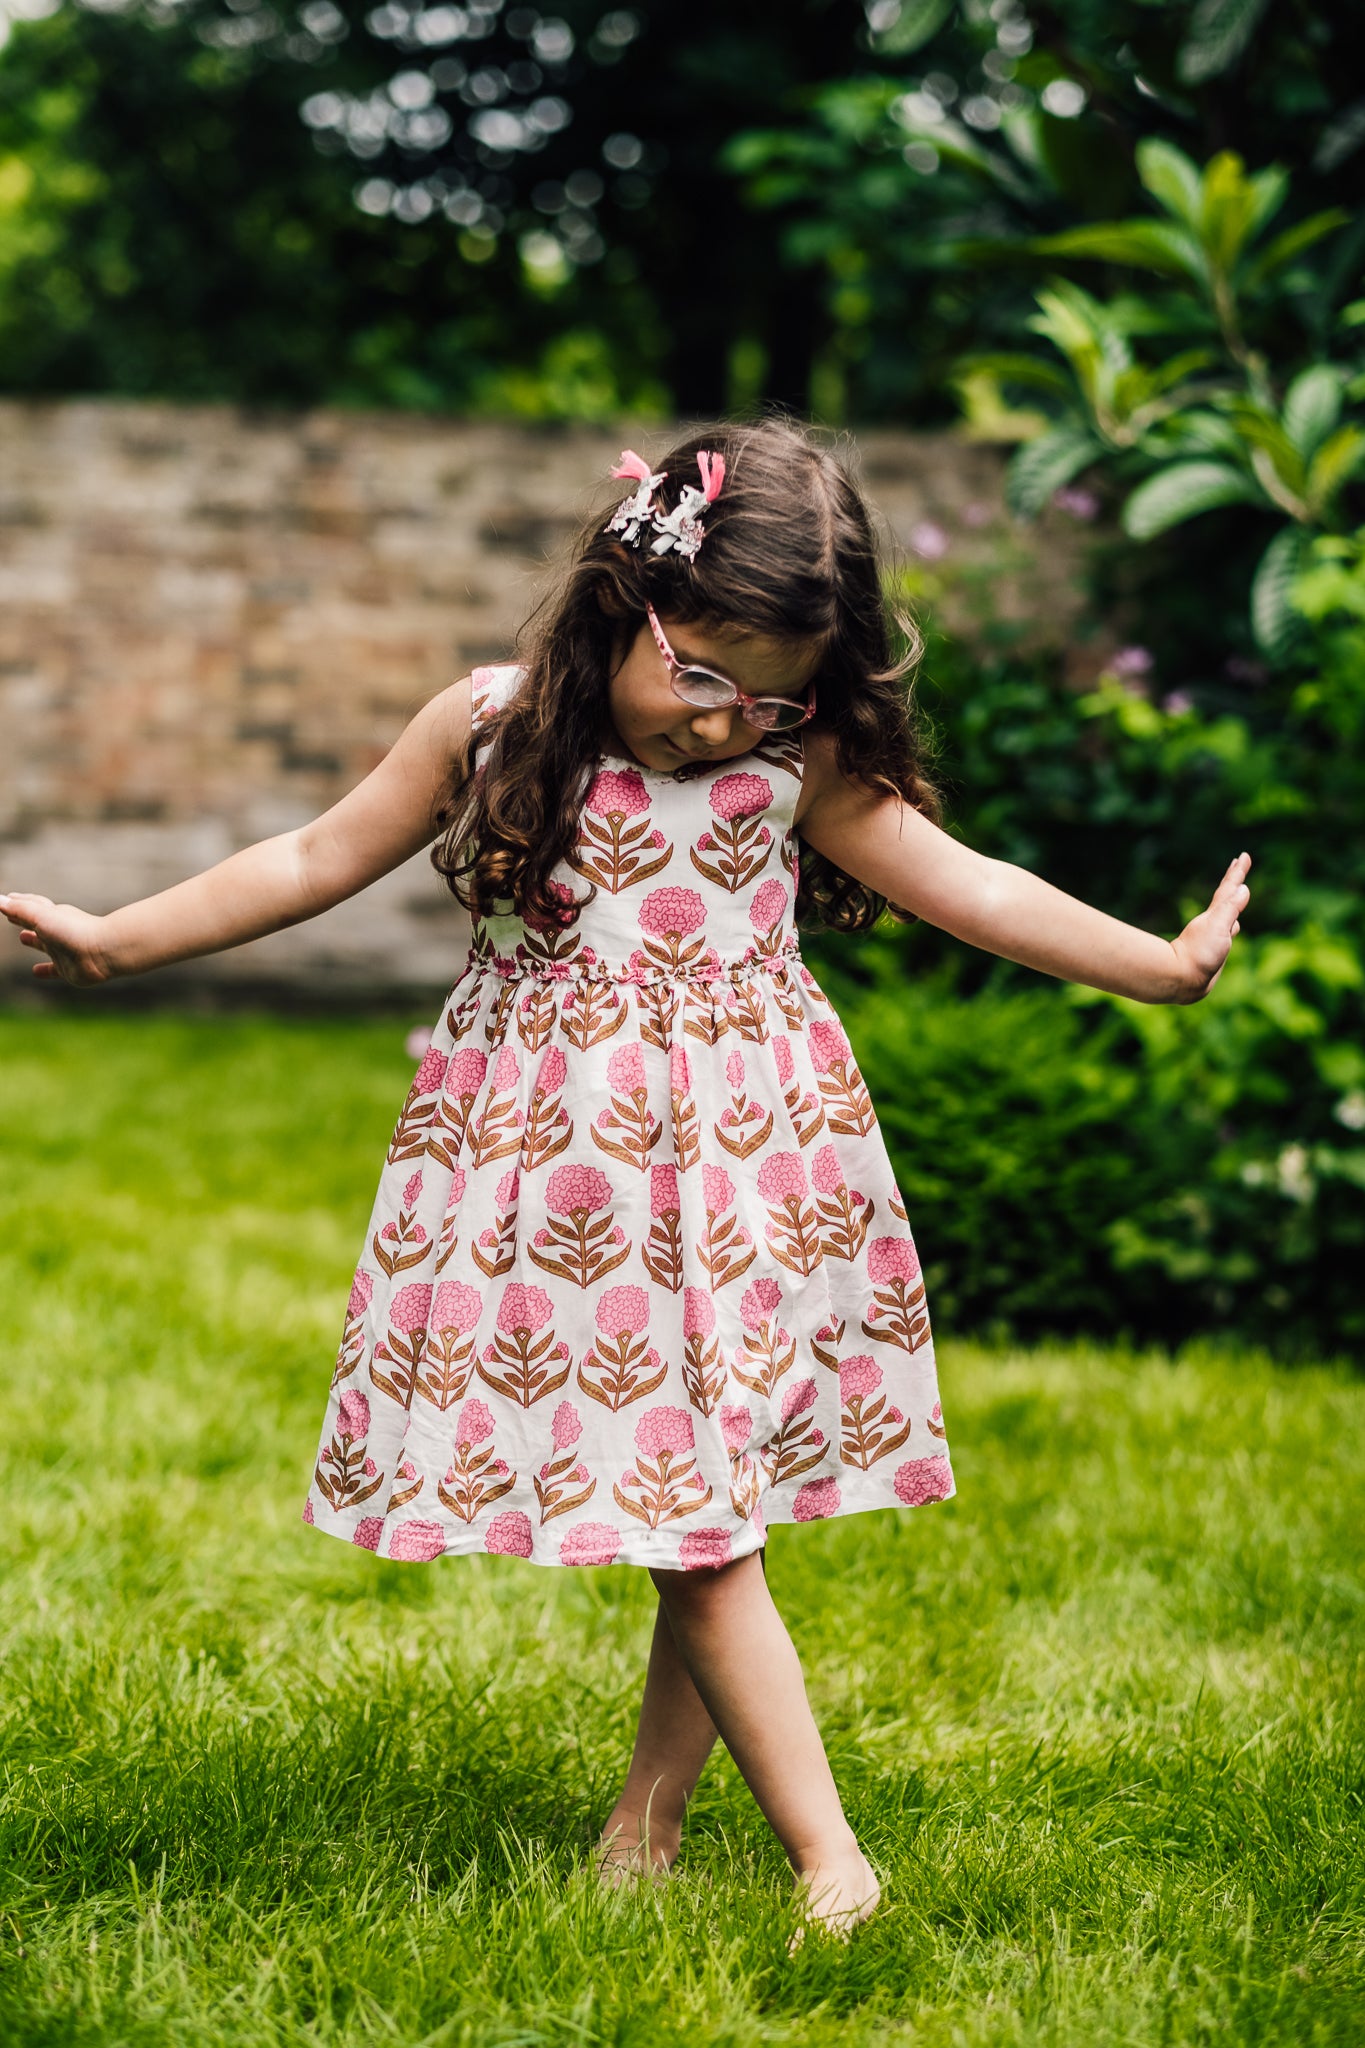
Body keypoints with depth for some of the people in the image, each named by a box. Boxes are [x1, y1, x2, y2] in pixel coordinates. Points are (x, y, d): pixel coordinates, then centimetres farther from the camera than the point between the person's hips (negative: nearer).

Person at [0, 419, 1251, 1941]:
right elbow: (317, 861, 8)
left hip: (736, 1160, 1)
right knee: (698, 1532, -2)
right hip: (559, 1165, 0)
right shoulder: (489, 726, -1)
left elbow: (964, 887, 4)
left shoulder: (801, 765, -1)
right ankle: (826, 1859, 0)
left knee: (709, 1513, 2)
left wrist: (1161, 963, 2)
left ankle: (647, 1814, 19)